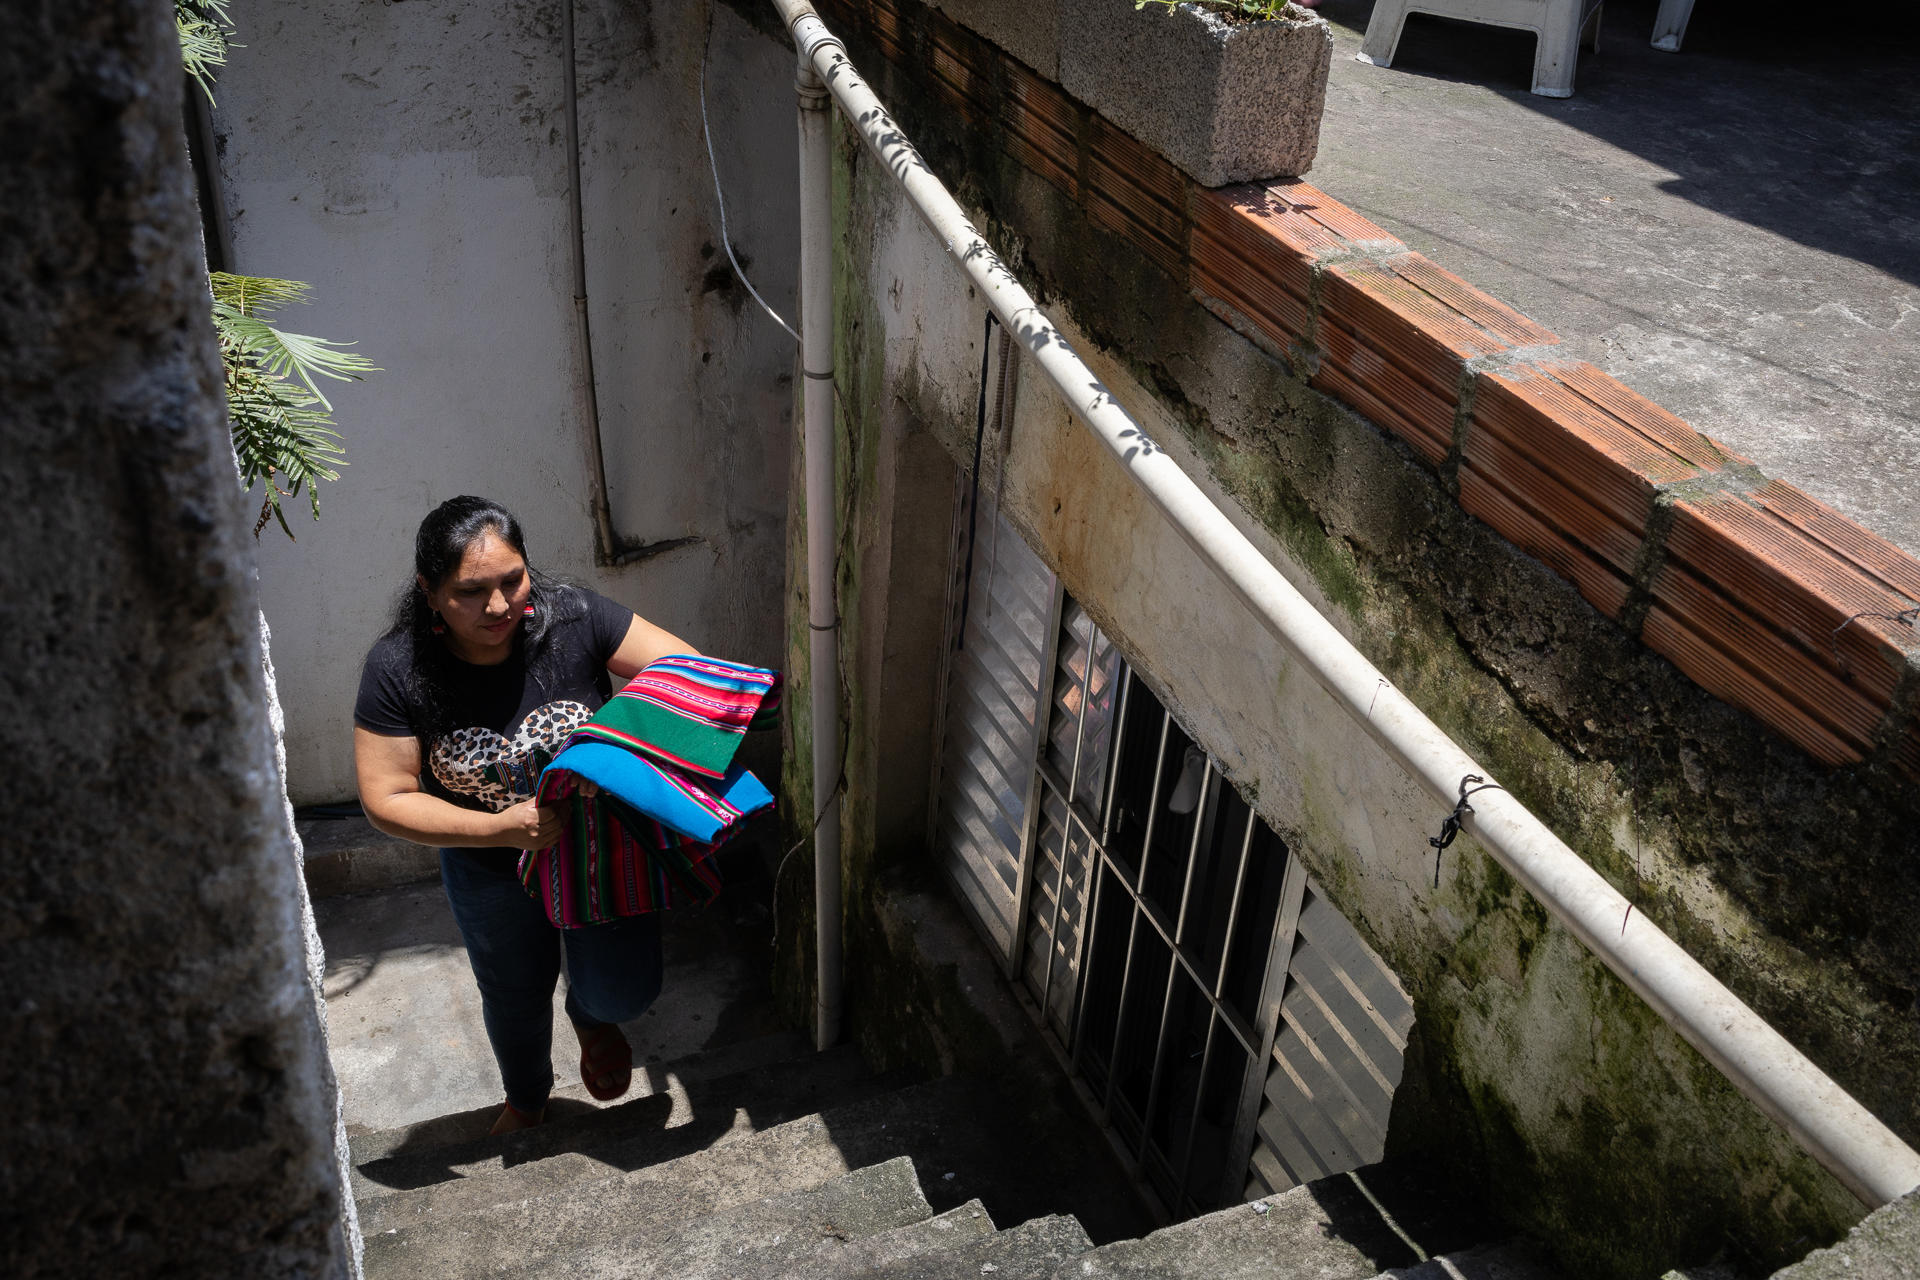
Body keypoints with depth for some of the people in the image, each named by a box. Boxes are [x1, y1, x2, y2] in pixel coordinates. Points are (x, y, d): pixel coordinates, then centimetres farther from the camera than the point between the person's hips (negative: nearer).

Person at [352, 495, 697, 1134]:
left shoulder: (572, 618, -26)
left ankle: (592, 1017, 37)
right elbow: (386, 801, -20)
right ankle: (527, 1098, 57)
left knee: (624, 990, -3)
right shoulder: (397, 669, -24)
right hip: (490, 868, 1)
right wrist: (501, 828, -31)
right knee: (515, 995, 23)